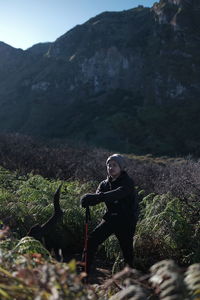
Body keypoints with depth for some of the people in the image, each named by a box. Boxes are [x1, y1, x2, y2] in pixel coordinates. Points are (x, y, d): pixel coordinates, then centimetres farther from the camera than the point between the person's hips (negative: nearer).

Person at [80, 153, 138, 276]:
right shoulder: (105, 184, 4)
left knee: (127, 248, 5)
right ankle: (85, 270, 6)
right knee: (92, 240, -6)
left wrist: (97, 197, -48)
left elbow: (118, 194, -35)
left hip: (126, 221, -4)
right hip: (111, 218, 5)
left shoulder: (128, 183, -15)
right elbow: (98, 196, -12)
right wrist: (88, 199, -36)